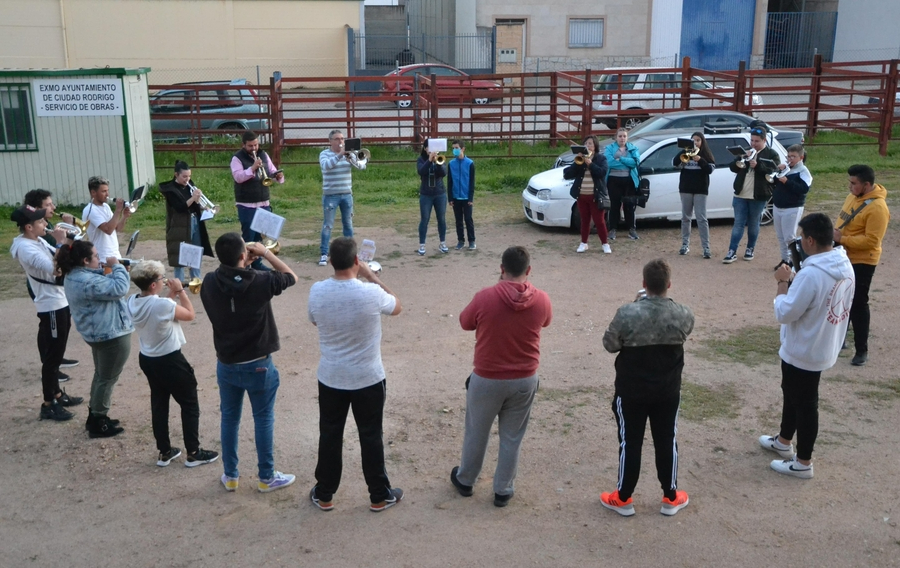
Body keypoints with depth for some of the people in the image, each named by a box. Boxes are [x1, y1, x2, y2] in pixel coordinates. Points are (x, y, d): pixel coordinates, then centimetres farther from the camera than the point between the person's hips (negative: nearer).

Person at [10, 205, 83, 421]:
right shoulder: (26, 249, -22)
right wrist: (62, 243, -25)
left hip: (60, 302, 10)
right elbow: (56, 269, -32)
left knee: (56, 354, 20)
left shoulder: (38, 241, 7)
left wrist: (66, 242, -3)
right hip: (51, 307, -9)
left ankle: (57, 394, 33)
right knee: (51, 357, 0)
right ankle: (48, 405, 9)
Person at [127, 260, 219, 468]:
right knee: (190, 404, 8)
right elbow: (190, 315, -13)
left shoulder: (133, 302, -5)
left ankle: (164, 452, 28)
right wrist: (180, 290, -7)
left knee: (159, 404, 19)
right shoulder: (162, 304, -29)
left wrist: (172, 293, 4)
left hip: (147, 360, 8)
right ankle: (193, 453, 17)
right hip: (170, 361, -8)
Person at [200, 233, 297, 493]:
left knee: (229, 418, 18)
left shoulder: (209, 283, -11)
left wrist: (242, 265, 6)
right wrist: (265, 252, 0)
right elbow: (291, 276, -2)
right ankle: (266, 477, 23)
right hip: (258, 365, -3)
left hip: (226, 364, 4)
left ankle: (230, 476, 30)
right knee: (263, 419, 11)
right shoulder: (260, 281, -21)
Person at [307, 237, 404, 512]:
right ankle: (379, 496, 27)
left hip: (330, 378, 2)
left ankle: (324, 495, 31)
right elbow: (397, 307, 1)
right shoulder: (371, 293, -21)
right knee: (371, 437, 13)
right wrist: (371, 276, 1)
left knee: (329, 436, 17)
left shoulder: (316, 291, -13)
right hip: (368, 379, -2)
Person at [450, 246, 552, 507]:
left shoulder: (484, 298, -19)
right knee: (512, 438, 18)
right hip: (525, 380, 2)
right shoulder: (541, 300, -11)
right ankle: (503, 491, 29)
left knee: (476, 433, 19)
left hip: (487, 379, -2)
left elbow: (465, 323, 1)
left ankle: (465, 480, 39)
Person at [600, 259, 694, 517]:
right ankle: (671, 498, 32)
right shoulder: (683, 315, -14)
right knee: (666, 441, 17)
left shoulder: (627, 314, -24)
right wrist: (660, 302, 13)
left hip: (631, 391, -2)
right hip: (668, 392, 2)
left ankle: (623, 499, 26)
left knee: (630, 443, 12)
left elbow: (610, 344, -9)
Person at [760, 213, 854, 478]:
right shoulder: (845, 265, -2)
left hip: (803, 351, -9)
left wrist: (783, 282, -13)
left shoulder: (810, 274, -31)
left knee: (804, 403, 7)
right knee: (792, 393, 26)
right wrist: (795, 281, 5)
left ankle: (803, 463, 23)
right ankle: (783, 441, 44)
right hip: (825, 346, 9)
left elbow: (784, 313, -24)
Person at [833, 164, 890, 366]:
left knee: (858, 304, -1)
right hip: (844, 258, 9)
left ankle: (862, 350, 12)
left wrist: (842, 239, -26)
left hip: (862, 263, -9)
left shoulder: (877, 207, -23)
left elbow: (871, 240, -26)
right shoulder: (853, 196, 4)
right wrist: (835, 233, 1)